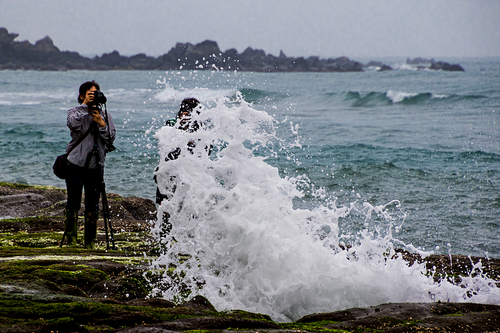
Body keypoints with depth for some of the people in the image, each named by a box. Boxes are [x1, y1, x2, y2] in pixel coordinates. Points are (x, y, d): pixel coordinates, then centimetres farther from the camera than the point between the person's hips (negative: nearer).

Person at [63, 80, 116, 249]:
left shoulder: (105, 115, 13)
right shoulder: (75, 112, 5)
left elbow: (111, 139, 2)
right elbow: (73, 123, -19)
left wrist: (101, 124, -11)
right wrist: (86, 106, -15)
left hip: (96, 165, 2)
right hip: (76, 164, -2)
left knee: (92, 207, 5)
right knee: (73, 205, -3)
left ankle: (90, 243, 13)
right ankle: (71, 241, 7)